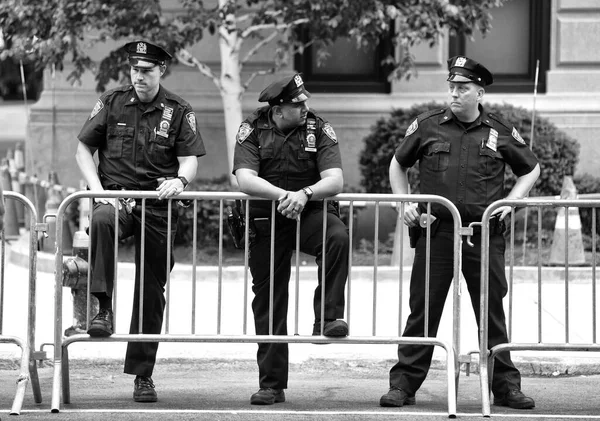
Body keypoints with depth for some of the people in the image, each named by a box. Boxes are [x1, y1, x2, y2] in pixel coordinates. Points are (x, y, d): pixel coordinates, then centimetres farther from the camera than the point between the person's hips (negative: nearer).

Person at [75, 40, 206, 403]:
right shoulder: (112, 103, 5)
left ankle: (143, 374, 14)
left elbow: (190, 160, -2)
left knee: (152, 291, 4)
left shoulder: (179, 112, 4)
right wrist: (97, 189, -7)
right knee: (101, 221, -39)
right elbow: (84, 149, 9)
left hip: (157, 207, 1)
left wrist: (180, 180, -25)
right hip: (115, 197, -1)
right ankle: (103, 309, -37)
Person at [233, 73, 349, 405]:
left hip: (310, 214, 0)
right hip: (266, 221, 1)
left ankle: (328, 317, -25)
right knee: (268, 303, 4)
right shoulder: (252, 130, -4)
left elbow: (334, 181, -14)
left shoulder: (319, 129, -4)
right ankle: (271, 385, 14)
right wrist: (282, 195, -32)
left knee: (338, 237, -35)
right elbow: (245, 179, -18)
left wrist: (304, 194, -32)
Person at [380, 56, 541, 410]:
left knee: (492, 312, 4)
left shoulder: (500, 132, 5)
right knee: (423, 310, 0)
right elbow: (398, 165, 20)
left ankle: (506, 385, 12)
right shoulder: (427, 127, 5)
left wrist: (511, 201, 5)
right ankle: (404, 384, 5)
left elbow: (531, 169, 19)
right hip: (435, 232, 0)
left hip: (484, 235, 0)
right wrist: (406, 204, 8)